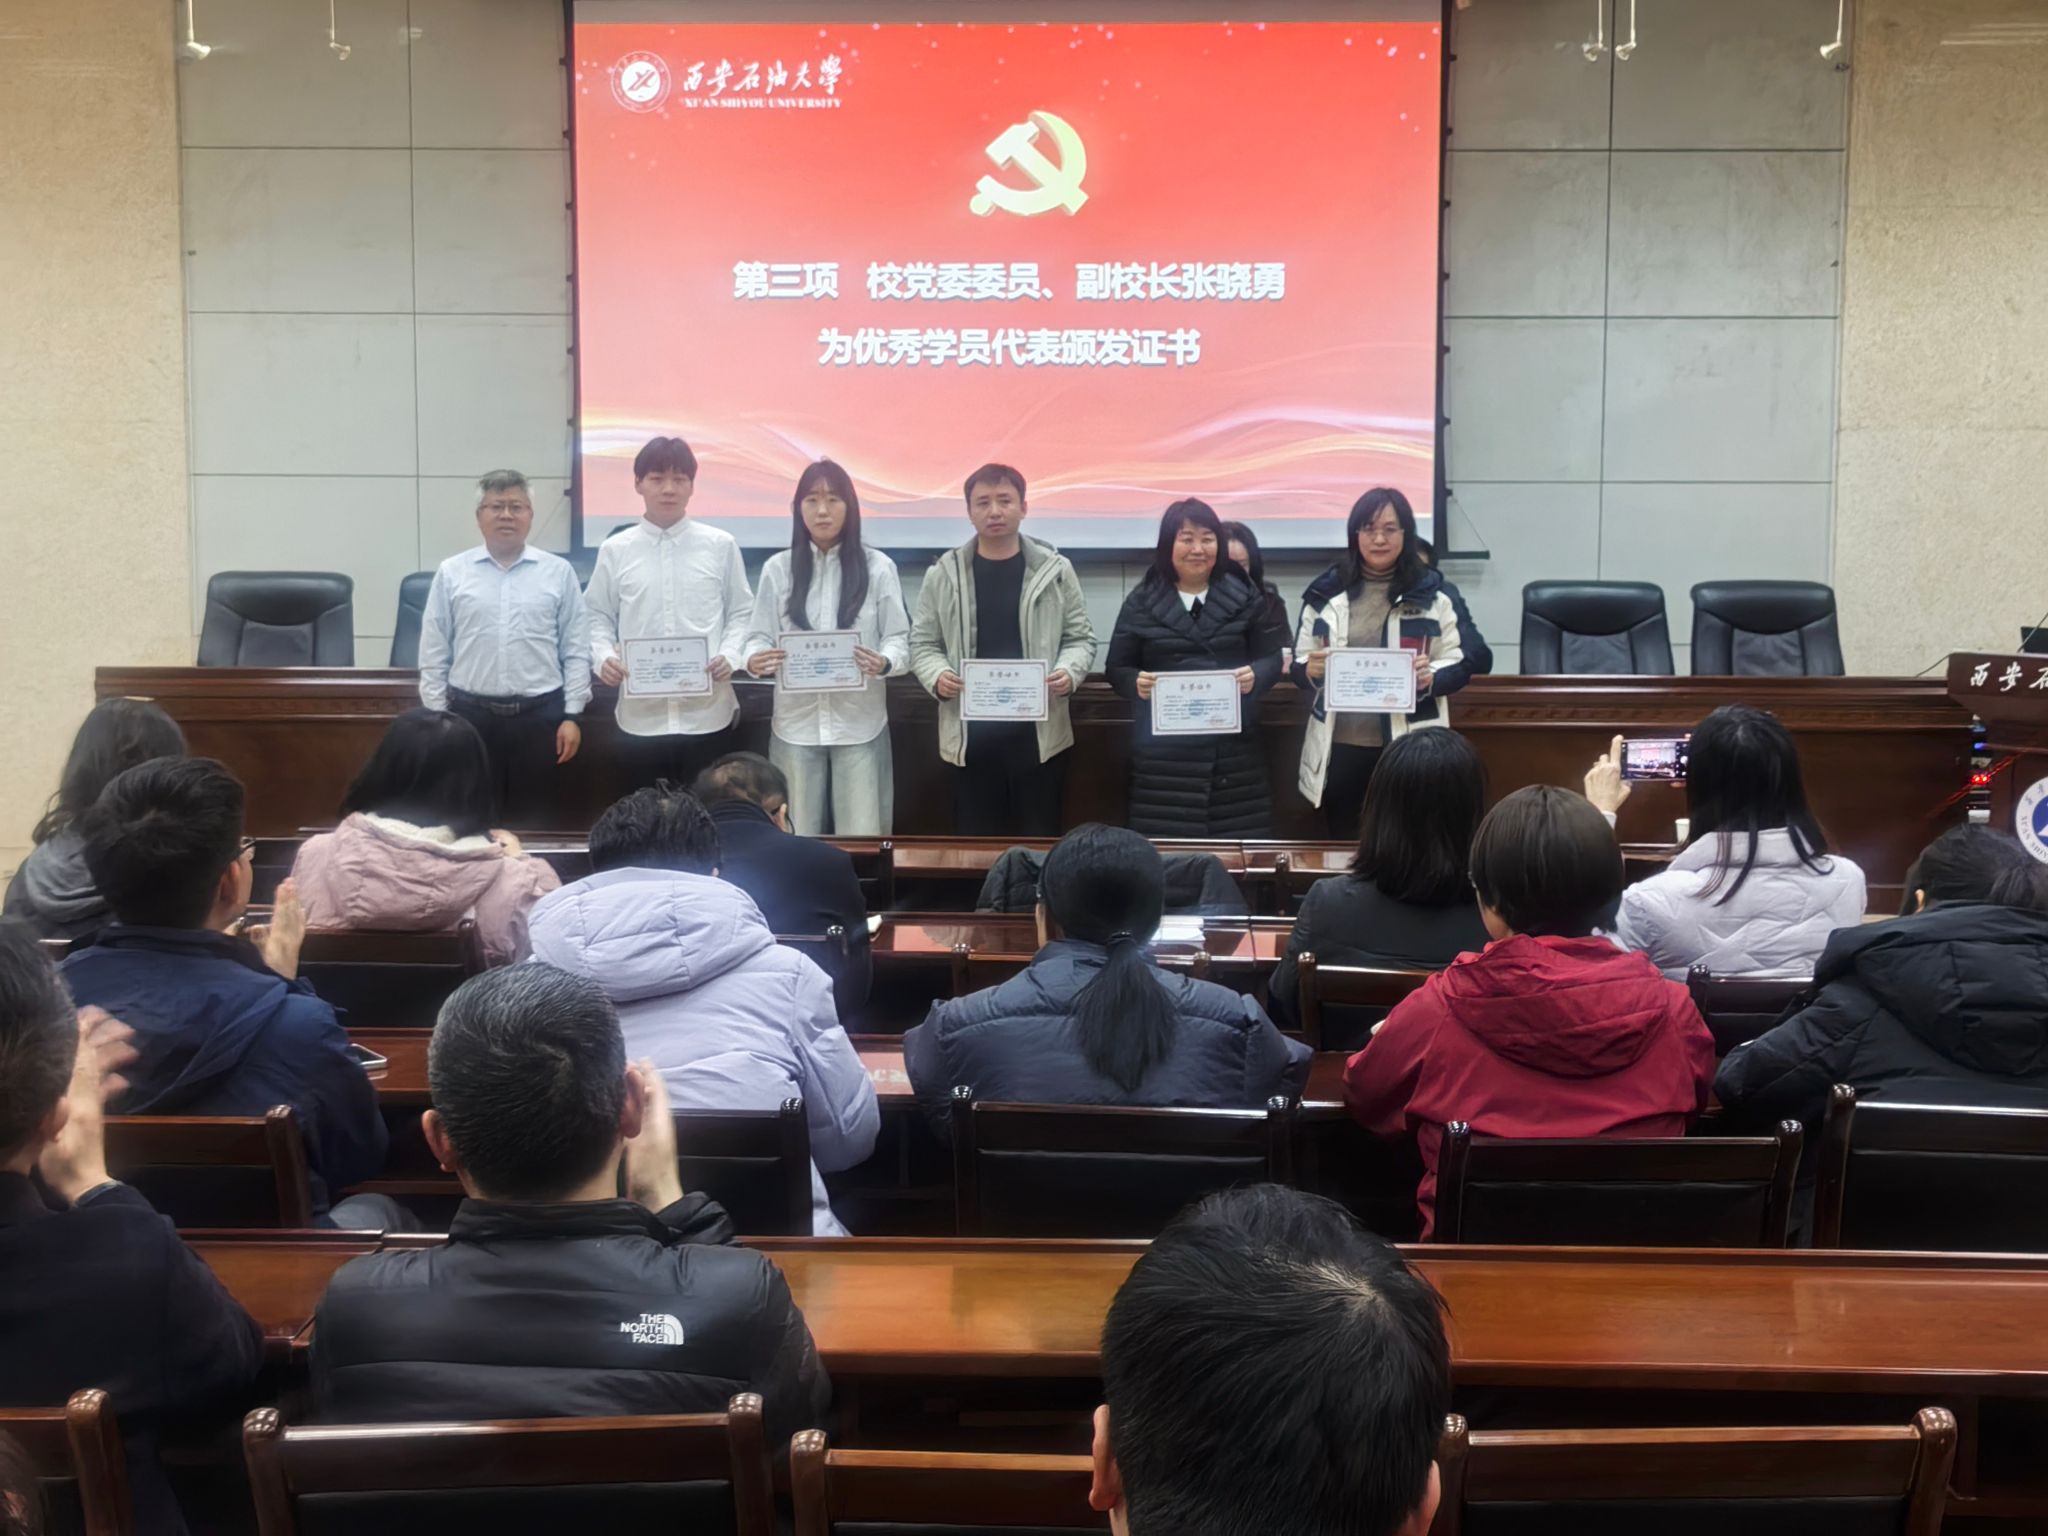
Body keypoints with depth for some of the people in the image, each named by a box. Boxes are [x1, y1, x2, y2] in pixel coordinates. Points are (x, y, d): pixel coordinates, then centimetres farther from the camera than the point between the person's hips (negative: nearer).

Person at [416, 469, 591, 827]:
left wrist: (573, 715, -2)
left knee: (533, 823, 6)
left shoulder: (558, 572, 3)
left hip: (539, 716, 0)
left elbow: (576, 651, 3)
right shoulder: (451, 573, 4)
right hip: (470, 715, 0)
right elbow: (433, 655, 6)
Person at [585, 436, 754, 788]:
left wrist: (730, 656, -10)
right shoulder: (615, 550, 5)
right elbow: (597, 616, 10)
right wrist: (603, 657, -9)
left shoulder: (721, 546, 4)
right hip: (641, 714, 1)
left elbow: (741, 612, 7)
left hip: (707, 712, -1)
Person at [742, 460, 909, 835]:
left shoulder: (878, 567, 2)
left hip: (860, 724, -1)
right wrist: (754, 660, -19)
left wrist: (884, 662, -23)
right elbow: (759, 636, 4)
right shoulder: (778, 568, 4)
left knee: (862, 839, 1)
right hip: (796, 725, 1)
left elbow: (899, 639, 0)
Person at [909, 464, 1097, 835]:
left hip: (1040, 731, 0)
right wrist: (937, 676, -14)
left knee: (1040, 841, 7)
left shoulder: (1055, 570, 3)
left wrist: (1069, 672, -14)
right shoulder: (942, 575, 4)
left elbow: (1080, 637, 6)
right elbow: (923, 643, 7)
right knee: (975, 842, 7)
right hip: (971, 732, 0)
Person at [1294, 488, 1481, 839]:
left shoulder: (1435, 593, 2)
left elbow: (1461, 664, 2)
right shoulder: (1325, 592, 6)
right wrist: (1310, 670, -13)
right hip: (1339, 747, 2)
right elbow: (1298, 663, 9)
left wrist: (1430, 677, -18)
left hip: (1409, 748, -2)